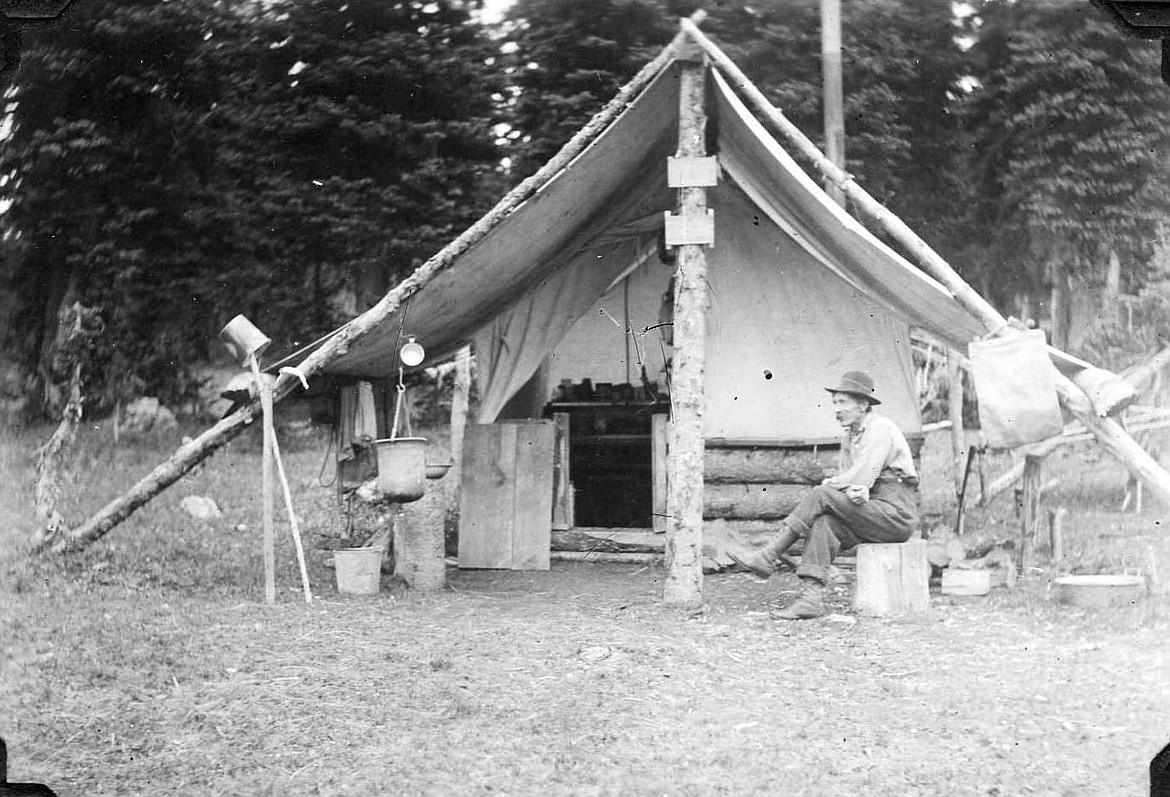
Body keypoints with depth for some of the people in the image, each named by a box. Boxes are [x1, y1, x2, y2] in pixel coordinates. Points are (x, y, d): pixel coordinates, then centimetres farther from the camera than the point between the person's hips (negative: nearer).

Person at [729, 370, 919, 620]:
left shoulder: (881, 430, -12)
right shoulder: (850, 437, 16)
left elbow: (859, 479, -20)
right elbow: (848, 477, 7)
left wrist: (829, 484, -3)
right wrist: (858, 491, -17)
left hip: (897, 513, -8)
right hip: (872, 514, 8)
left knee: (821, 496, -21)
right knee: (823, 522, -20)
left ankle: (769, 557, -19)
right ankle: (812, 597, -29)